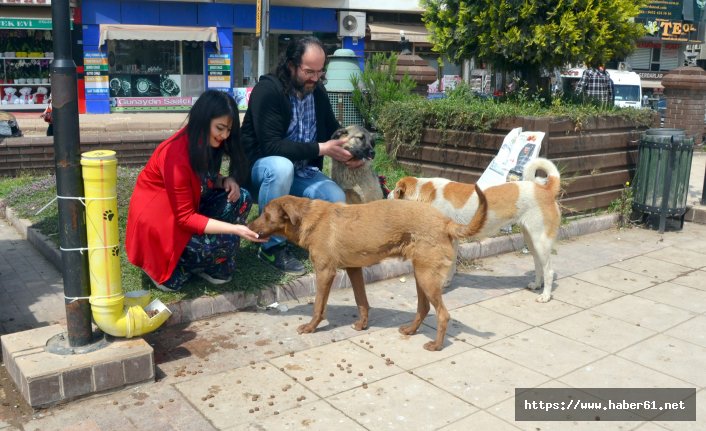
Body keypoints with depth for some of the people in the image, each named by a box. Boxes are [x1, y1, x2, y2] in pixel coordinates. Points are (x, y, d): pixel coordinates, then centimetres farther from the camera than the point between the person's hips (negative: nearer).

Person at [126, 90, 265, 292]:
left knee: (241, 198, -12)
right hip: (157, 222, -8)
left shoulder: (204, 143, -6)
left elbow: (207, 179, 12)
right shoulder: (176, 156, -30)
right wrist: (235, 228, -34)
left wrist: (225, 181, -12)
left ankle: (210, 265, -4)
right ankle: (169, 267, 0)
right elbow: (185, 218, -27)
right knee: (223, 243, -28)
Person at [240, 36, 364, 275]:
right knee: (282, 167, -39)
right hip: (262, 166, -5)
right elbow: (270, 145, -27)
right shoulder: (268, 90, -19)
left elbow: (333, 128, 12)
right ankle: (272, 245, -22)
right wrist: (320, 149, -28)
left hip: (301, 171, 6)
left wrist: (349, 150, -11)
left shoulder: (317, 91, 2)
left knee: (337, 199, -19)